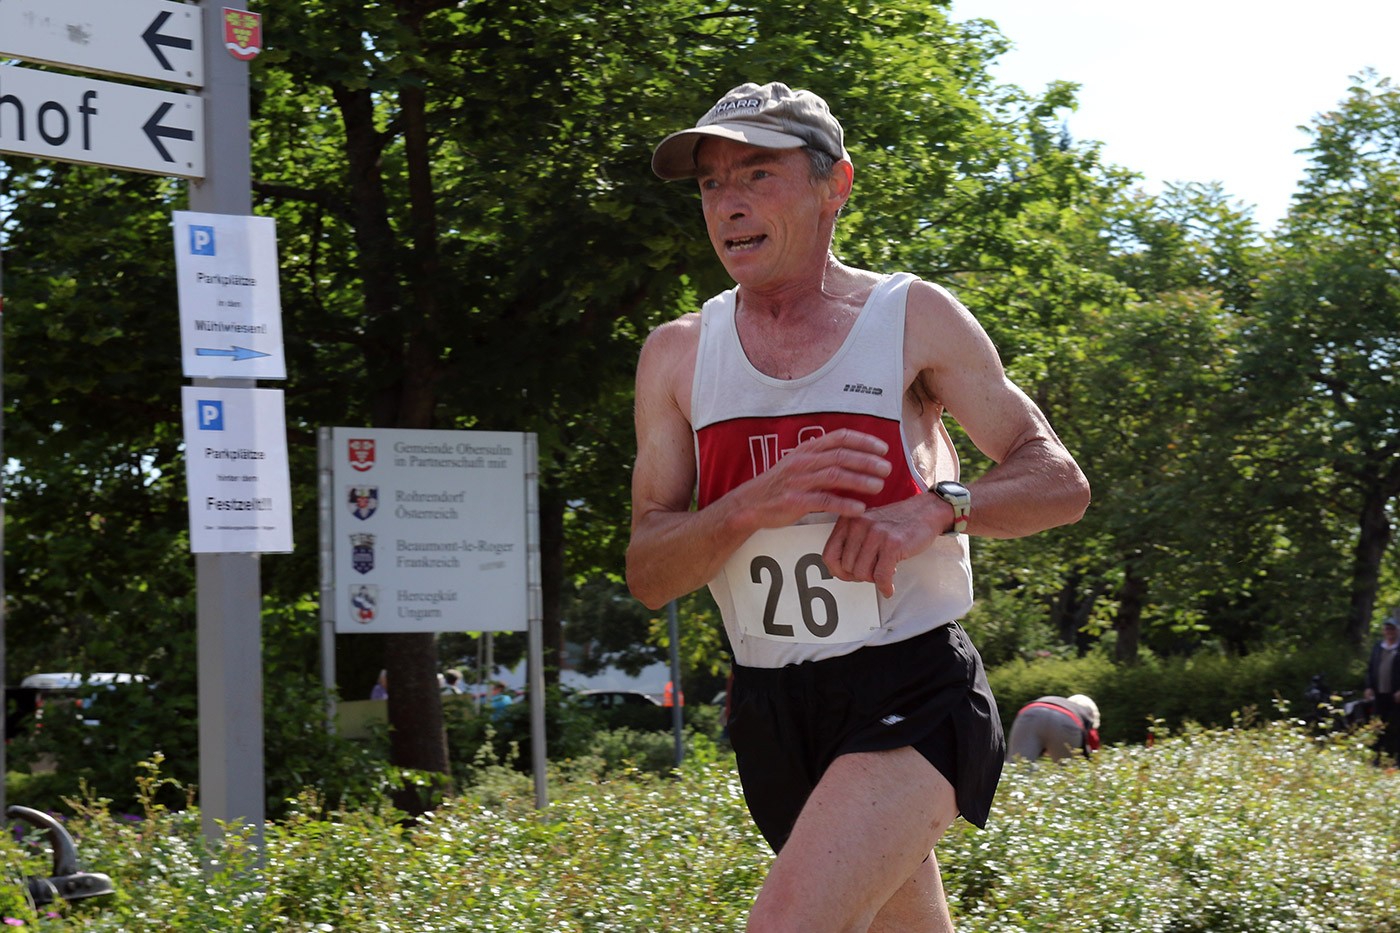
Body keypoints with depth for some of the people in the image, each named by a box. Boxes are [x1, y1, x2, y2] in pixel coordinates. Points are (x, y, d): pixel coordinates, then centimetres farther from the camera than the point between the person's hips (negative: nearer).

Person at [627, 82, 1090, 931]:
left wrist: (936, 510, -22)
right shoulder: (678, 356, 5)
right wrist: (757, 503, -21)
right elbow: (648, 573, -1)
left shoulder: (915, 319, -2)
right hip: (772, 705, 5)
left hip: (913, 693, -5)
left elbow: (1060, 483, -2)